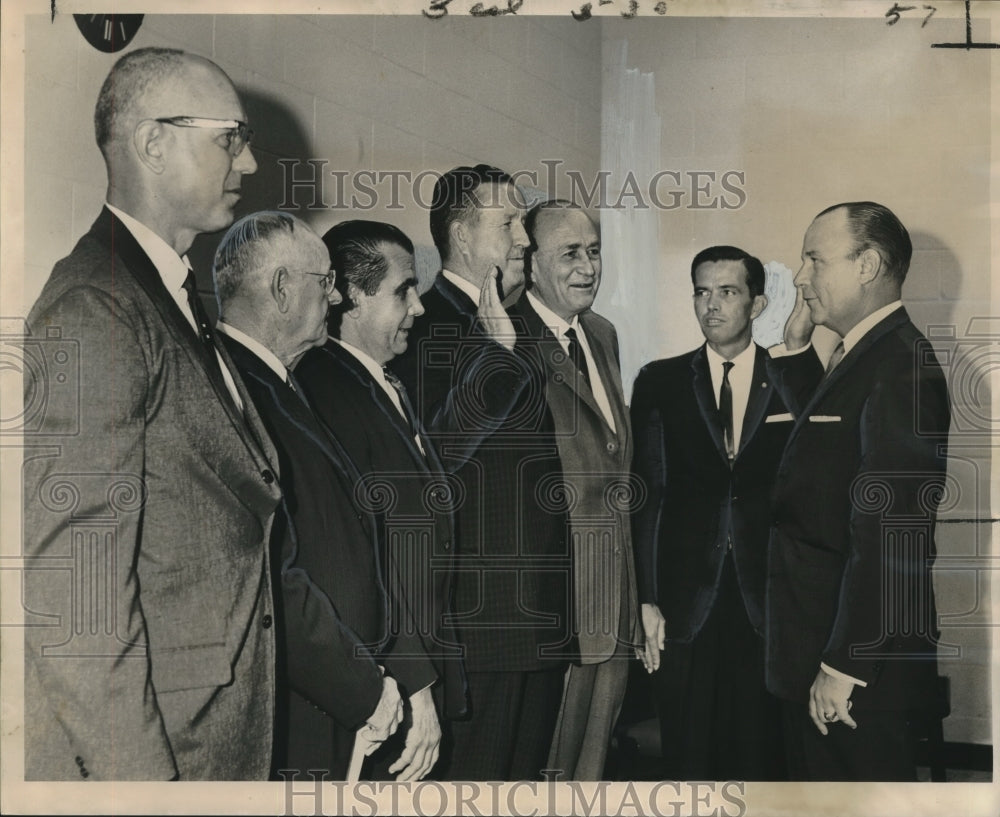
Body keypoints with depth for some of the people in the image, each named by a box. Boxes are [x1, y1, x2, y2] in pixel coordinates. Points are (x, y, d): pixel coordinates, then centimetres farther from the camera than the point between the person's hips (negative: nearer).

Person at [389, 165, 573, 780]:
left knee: (527, 769, 15)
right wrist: (499, 347, -20)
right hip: (476, 615, -8)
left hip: (541, 618, 8)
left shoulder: (519, 332, 17)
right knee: (472, 776, 0)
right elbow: (436, 451, -21)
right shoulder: (427, 327, -9)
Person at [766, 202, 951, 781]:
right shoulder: (854, 361, 15)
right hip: (815, 655, 10)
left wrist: (844, 667, -22)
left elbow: (888, 533, -24)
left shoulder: (903, 368, -17)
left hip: (862, 671, -9)